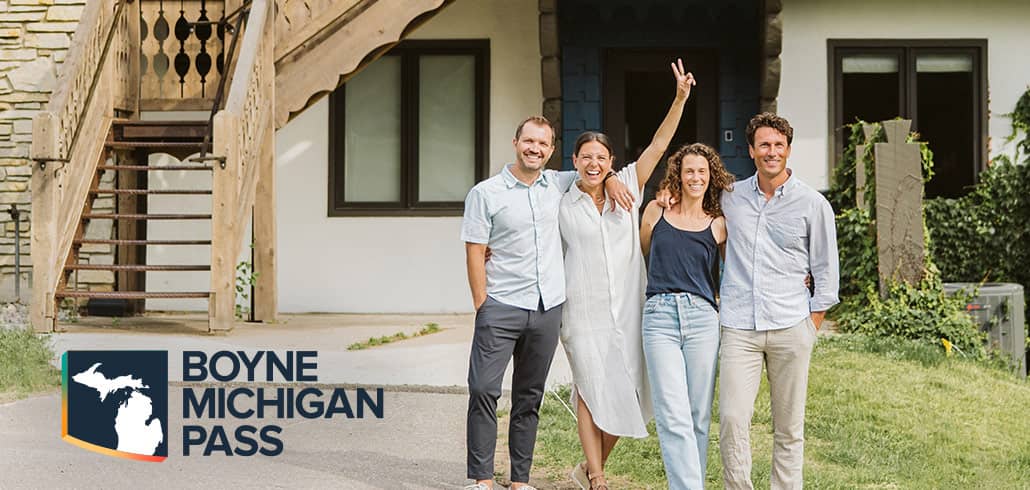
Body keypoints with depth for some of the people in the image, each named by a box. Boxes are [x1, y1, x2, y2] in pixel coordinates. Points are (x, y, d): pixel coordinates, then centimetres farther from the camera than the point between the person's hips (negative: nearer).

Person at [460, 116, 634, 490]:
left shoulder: (558, 184, 11)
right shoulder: (485, 193, -1)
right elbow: (475, 253, -3)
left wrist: (610, 180, 7)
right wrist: (482, 305, -8)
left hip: (547, 308, 4)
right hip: (501, 306, -4)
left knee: (530, 397, 8)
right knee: (484, 389, -11)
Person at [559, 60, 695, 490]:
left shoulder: (628, 189, 6)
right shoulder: (561, 204, 3)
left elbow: (658, 146, 2)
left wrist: (680, 99, -5)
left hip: (626, 309, 2)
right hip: (583, 312, -2)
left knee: (623, 395, 3)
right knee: (592, 393, 0)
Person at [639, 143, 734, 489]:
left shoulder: (717, 225, 11)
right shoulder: (656, 212, 10)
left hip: (702, 318, 1)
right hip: (660, 317, -1)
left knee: (699, 416, 3)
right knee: (673, 417, -10)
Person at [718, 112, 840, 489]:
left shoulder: (813, 204, 3)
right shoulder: (730, 197, 9)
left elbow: (826, 273, 7)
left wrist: (811, 326, 1)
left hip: (790, 327, -1)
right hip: (739, 328, 1)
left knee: (789, 427, 3)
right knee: (732, 419, -9)